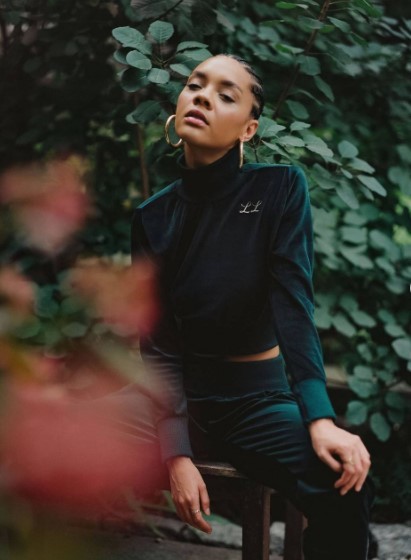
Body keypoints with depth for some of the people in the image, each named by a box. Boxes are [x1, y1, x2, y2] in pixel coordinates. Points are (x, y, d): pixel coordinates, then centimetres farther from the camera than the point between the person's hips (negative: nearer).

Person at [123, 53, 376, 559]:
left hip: (260, 399, -2)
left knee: (346, 481, -31)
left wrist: (320, 418, -33)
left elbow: (294, 306, -18)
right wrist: (177, 454, -21)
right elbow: (158, 345, -7)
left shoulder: (280, 188, -8)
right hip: (177, 397, 2)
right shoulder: (153, 217, -1)